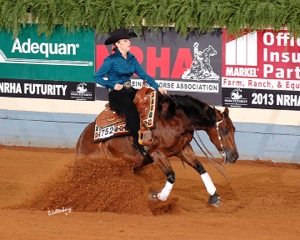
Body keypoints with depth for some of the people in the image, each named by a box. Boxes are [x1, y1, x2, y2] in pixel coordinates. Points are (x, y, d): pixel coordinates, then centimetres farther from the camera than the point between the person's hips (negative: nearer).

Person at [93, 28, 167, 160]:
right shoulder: (111, 60, -7)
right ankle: (138, 144, -31)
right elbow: (97, 77, -6)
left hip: (129, 91, 7)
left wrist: (157, 87, -5)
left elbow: (143, 75, 7)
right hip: (116, 95, -7)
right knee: (131, 109, -33)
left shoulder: (131, 59, 11)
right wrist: (113, 85, -17)